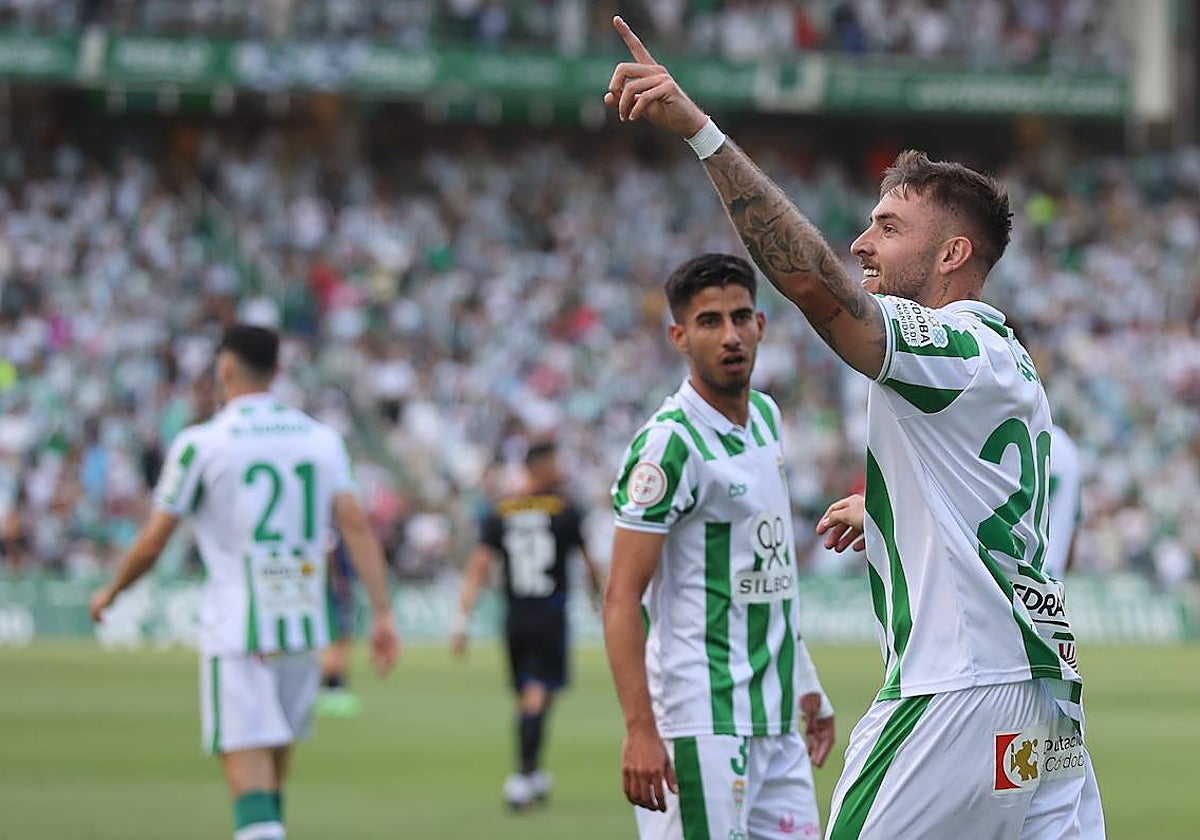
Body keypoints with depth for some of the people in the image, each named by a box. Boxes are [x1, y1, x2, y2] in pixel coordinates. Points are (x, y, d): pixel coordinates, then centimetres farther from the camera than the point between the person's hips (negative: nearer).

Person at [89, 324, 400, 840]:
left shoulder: (200, 444, -5)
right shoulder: (321, 438, 7)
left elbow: (152, 544, -2)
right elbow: (357, 526, -2)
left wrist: (109, 594, 16)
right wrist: (382, 614, -3)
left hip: (236, 633, -5)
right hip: (304, 629, 5)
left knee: (251, 784, -10)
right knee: (275, 772, 18)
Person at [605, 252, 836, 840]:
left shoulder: (767, 416, 12)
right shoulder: (668, 444, -13)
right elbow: (622, 599, -17)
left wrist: (805, 685, 20)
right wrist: (640, 730, -24)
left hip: (775, 723, 8)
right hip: (701, 721, -8)